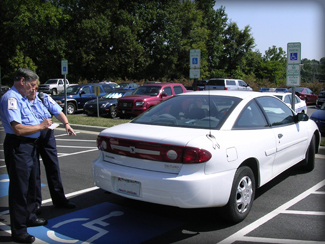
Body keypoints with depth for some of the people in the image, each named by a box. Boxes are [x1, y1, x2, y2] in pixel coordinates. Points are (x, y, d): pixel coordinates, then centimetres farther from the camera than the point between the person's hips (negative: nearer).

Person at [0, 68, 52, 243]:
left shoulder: (21, 98, 14)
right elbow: (18, 129, -27)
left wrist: (43, 124, 9)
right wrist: (41, 126, -16)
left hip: (29, 145, 11)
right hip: (18, 148, -11)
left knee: (31, 184, 23)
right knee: (19, 189, -2)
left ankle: (29, 217, 41)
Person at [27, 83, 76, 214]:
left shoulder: (44, 98, 5)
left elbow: (58, 111, -2)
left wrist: (66, 124, -20)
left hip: (47, 135, 3)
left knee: (53, 167, 8)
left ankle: (59, 199, 21)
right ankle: (35, 203, 18)